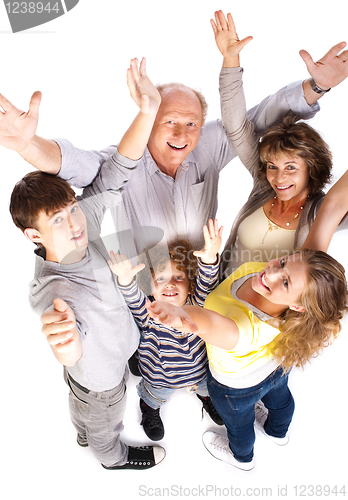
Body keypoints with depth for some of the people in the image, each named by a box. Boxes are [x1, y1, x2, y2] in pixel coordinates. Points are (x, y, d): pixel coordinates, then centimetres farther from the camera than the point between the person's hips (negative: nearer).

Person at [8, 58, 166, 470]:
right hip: (102, 375, -6)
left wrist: (147, 110, -42)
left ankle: (83, 434, 72)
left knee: (81, 403, 38)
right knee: (104, 422, 30)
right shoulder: (52, 291, -46)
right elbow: (72, 353, -64)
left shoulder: (84, 216, -26)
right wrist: (64, 340, -87)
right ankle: (113, 457, 65)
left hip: (111, 351, 6)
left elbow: (118, 170, -29)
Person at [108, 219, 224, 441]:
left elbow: (207, 283, -45)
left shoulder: (196, 304, -27)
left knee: (207, 388, 32)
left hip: (199, 370, 2)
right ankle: (149, 407, 64)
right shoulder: (148, 312, -31)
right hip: (160, 378, -2)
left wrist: (209, 258, -67)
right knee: (155, 397, 28)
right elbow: (133, 298, -50)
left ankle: (204, 395, 68)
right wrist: (126, 280, -73)